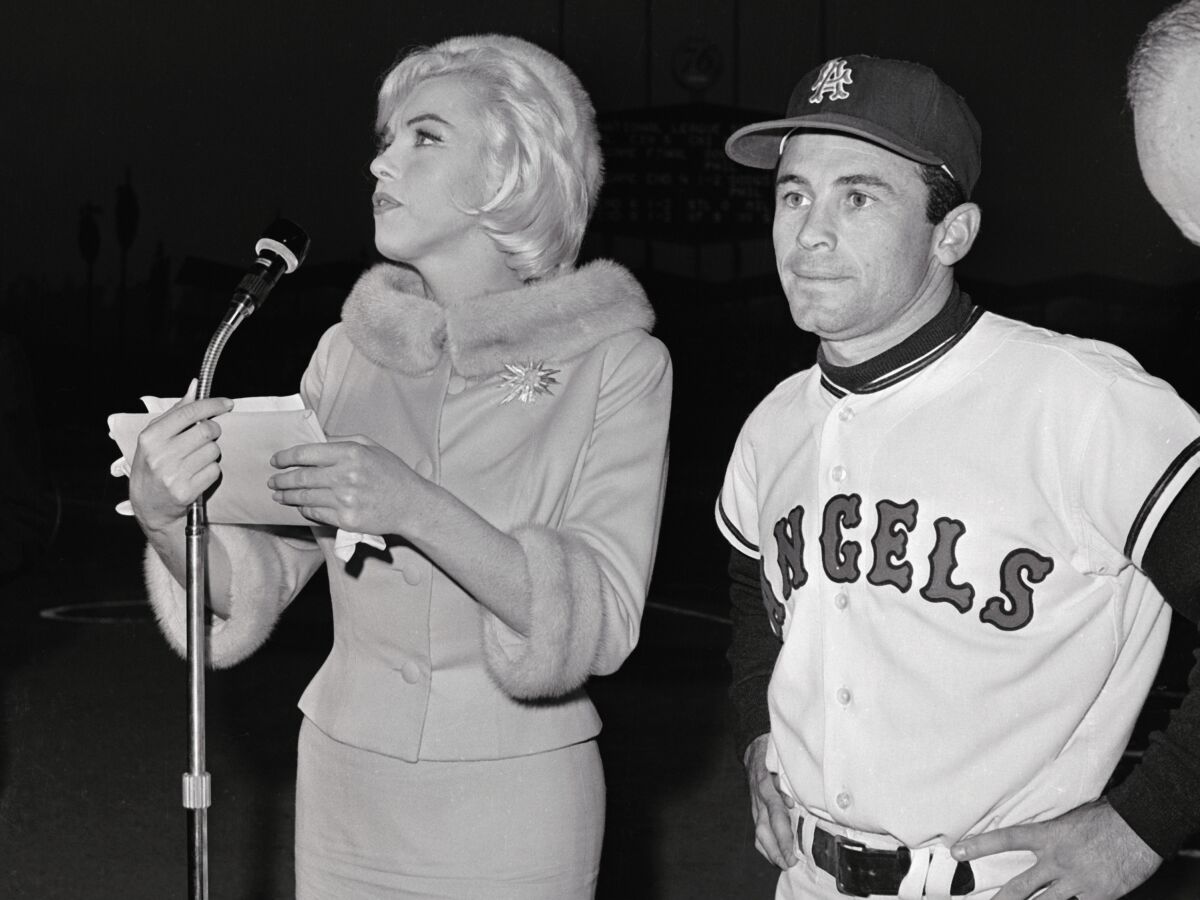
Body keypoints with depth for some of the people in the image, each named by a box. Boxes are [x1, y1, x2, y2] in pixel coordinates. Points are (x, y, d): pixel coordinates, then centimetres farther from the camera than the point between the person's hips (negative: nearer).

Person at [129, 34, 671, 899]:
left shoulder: (617, 363, -9)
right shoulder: (351, 352, 1)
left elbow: (600, 619, -17)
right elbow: (250, 584, 0)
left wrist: (417, 511, -28)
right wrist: (167, 518, -21)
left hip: (513, 801, -3)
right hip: (345, 784, 4)